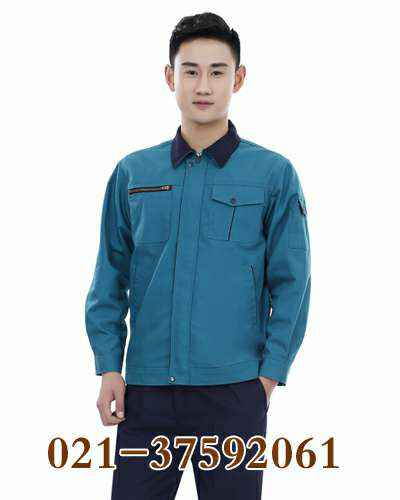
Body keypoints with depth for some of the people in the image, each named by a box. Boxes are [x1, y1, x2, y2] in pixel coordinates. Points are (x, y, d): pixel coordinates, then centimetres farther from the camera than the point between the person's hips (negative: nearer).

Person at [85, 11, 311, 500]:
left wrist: (268, 376, -6)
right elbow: (110, 277, 10)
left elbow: (291, 283, 0)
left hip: (234, 391, -2)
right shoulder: (132, 173, 7)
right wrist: (108, 368, 3)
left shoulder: (273, 174, 1)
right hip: (146, 389, 2)